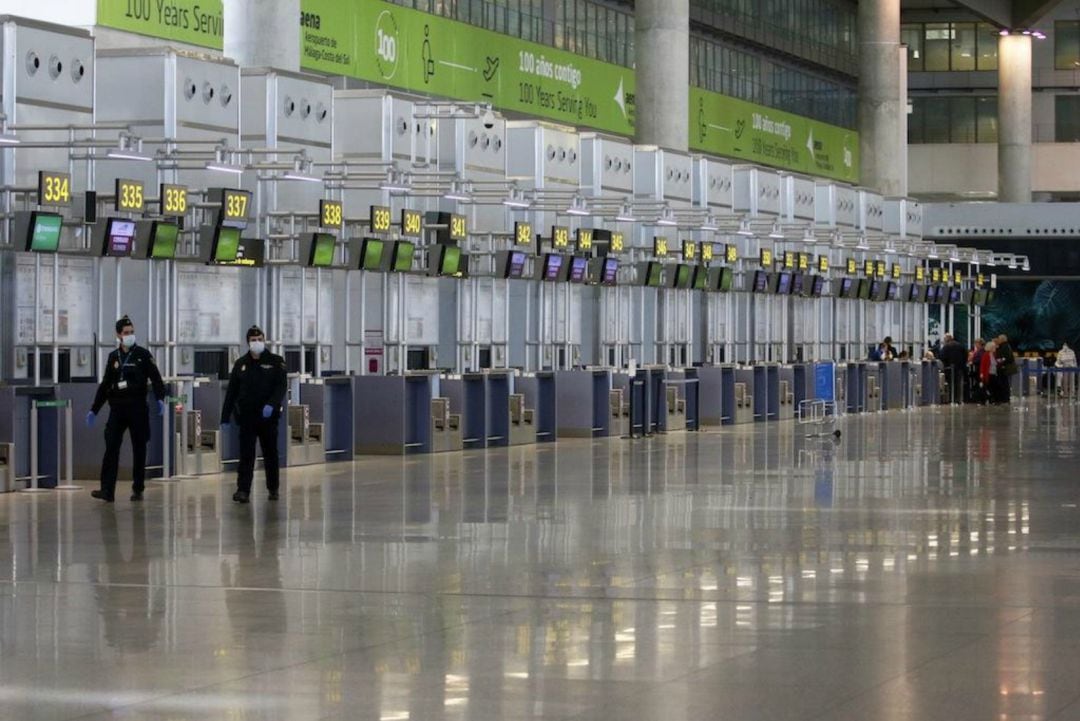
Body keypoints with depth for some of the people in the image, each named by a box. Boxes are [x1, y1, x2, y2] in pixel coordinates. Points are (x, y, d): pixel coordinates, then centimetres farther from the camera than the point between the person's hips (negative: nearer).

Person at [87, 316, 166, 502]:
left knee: (139, 449, 3)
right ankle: (107, 490, -10)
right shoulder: (113, 357, 11)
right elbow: (105, 385, 17)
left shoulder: (143, 354, 1)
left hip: (138, 408, -3)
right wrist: (94, 410, 16)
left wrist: (160, 398, -21)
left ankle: (138, 490, 12)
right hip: (117, 408, 3)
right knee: (111, 448, -7)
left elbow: (155, 378, -5)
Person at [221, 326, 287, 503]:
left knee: (270, 454, 10)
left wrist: (272, 404, -24)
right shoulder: (241, 364, 8)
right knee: (246, 455, -6)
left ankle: (273, 488, 23)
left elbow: (281, 386, -7)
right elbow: (231, 391, 8)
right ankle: (243, 490, -10)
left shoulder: (275, 362, 2)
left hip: (268, 416, -1)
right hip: (246, 416, 1)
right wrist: (225, 417, 5)